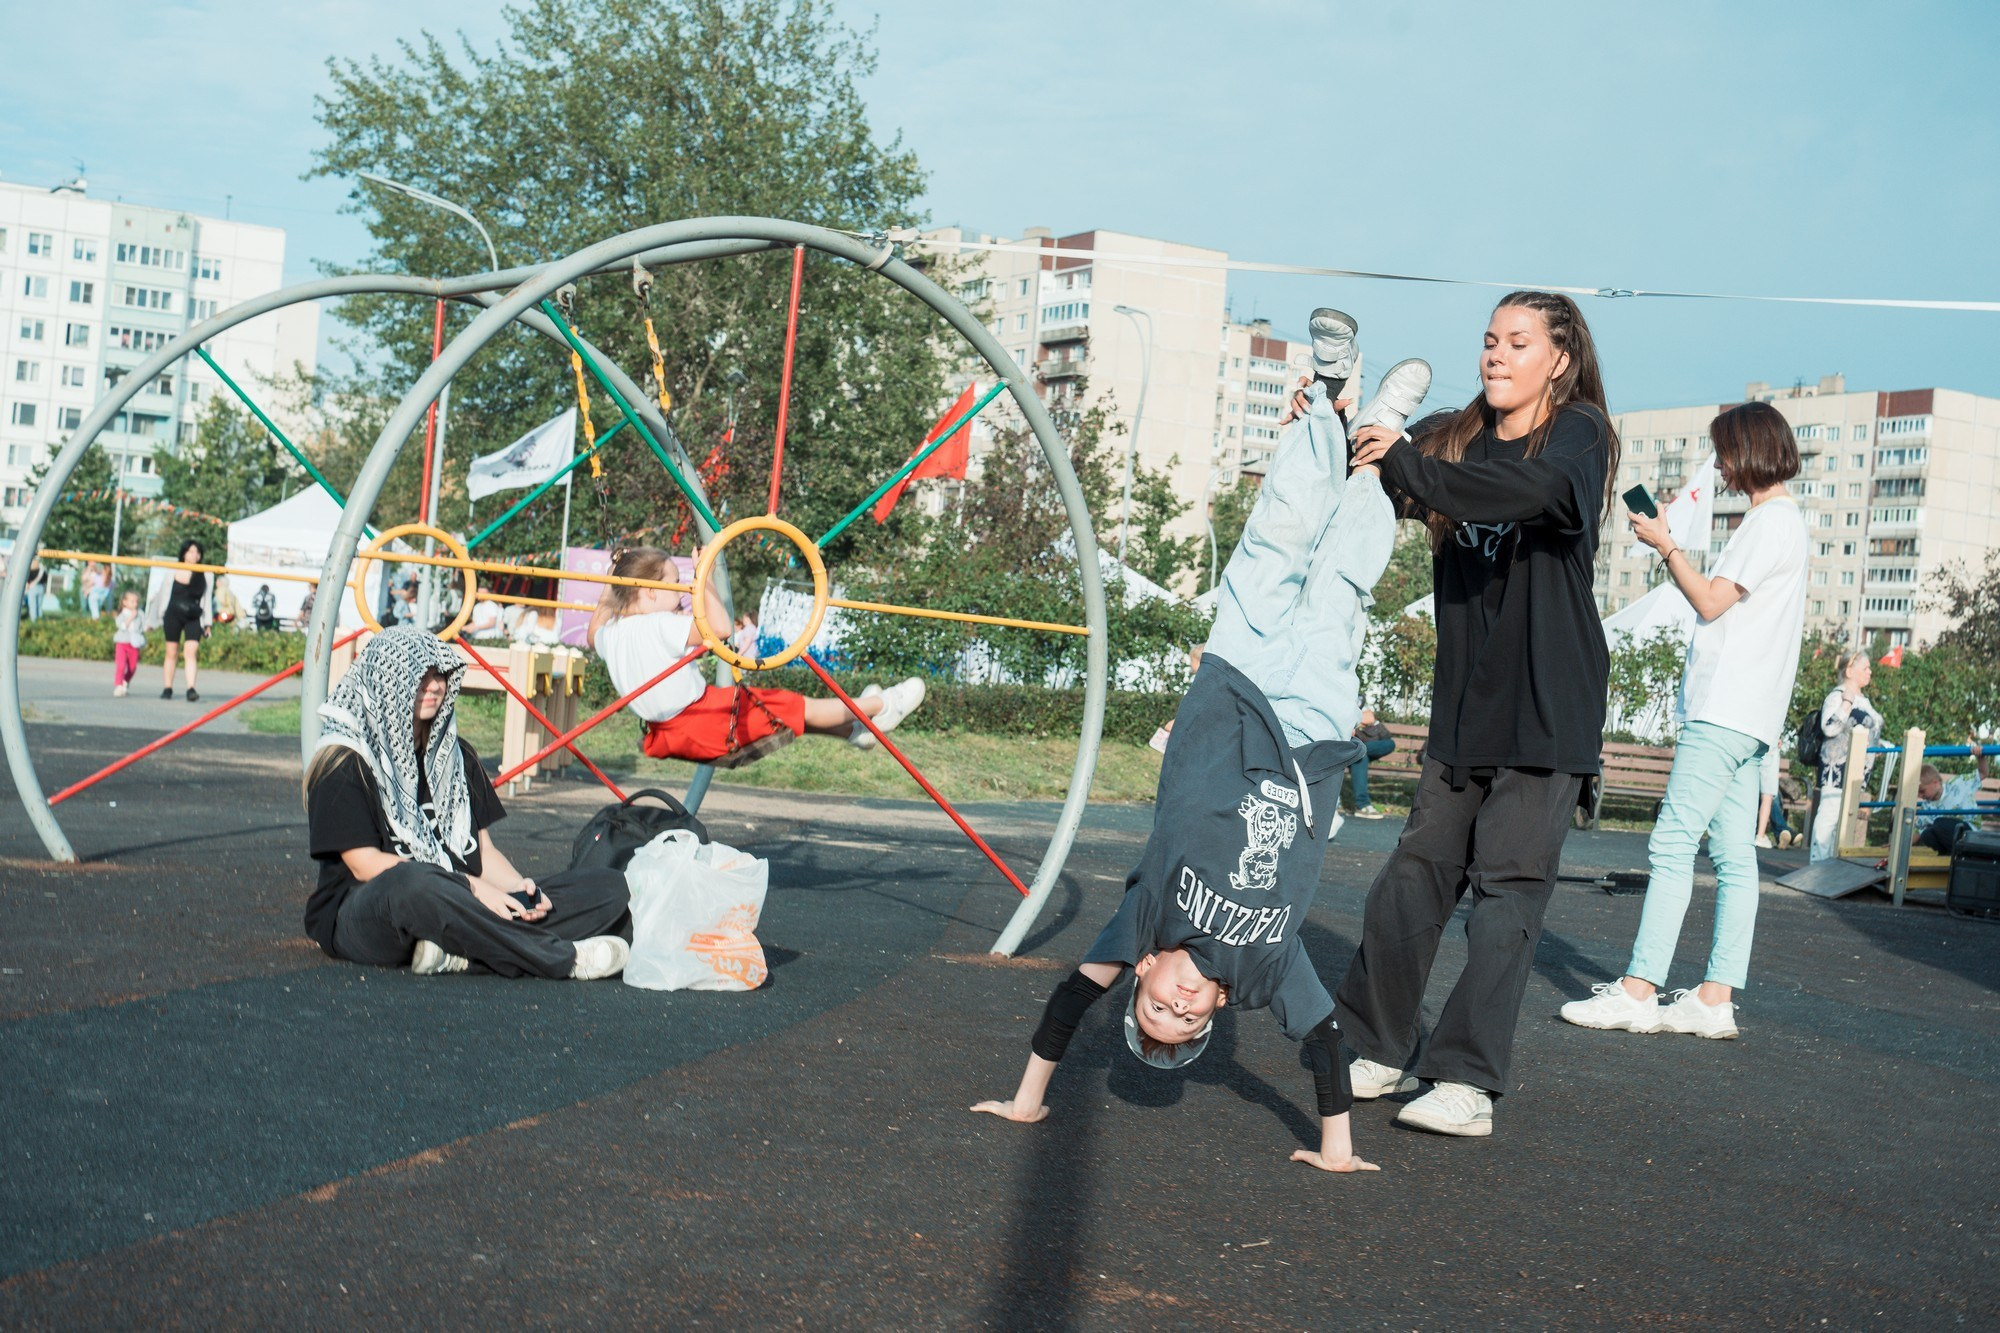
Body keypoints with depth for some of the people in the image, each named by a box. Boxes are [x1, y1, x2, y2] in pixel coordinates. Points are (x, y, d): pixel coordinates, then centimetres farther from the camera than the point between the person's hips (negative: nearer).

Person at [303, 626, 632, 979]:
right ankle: (565, 958, -31)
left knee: (611, 888, -10)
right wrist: (470, 886, -18)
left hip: (456, 908, 6)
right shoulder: (344, 763, 0)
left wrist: (522, 889, -7)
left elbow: (483, 849, 16)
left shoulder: (456, 756, 20)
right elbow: (366, 864, -10)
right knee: (411, 881, -43)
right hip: (365, 915, -6)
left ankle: (459, 955, -33)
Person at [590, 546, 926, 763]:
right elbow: (719, 627, -27)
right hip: (711, 730, -10)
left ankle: (853, 729, 40)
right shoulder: (661, 625, -23)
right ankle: (879, 706, 25)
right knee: (799, 708, 7)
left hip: (663, 735, 10)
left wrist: (611, 580, 26)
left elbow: (592, 634, 27)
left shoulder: (609, 634, 2)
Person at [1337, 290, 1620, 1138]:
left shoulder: (1579, 435, -4)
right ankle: (1375, 1052, 16)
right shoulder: (1453, 436, 12)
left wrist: (1404, 463, -29)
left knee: (1508, 886, -6)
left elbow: (1529, 489, -25)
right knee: (1416, 872, 5)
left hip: (1547, 709, -5)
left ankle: (1468, 1082, -6)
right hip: (1463, 705, 5)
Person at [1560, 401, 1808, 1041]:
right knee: (1734, 856, 5)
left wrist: (1665, 544, -4)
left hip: (1727, 713, -10)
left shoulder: (1772, 520, -10)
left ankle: (1639, 989, -13)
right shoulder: (1782, 520, 21)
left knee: (1673, 843, -12)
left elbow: (1711, 602, -13)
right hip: (1744, 714, 10)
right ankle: (1716, 998, 5)